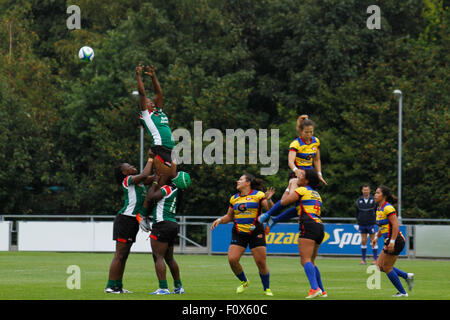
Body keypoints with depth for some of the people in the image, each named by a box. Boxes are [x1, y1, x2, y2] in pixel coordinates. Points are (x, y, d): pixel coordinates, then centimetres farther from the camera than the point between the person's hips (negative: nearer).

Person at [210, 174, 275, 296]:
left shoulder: (258, 195, -1)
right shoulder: (234, 198, 13)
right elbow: (229, 217, 23)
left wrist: (268, 200, -24)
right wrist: (220, 220, 5)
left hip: (255, 233, -4)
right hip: (238, 234, 4)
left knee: (261, 262, -7)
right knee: (232, 259, -11)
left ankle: (267, 289, 12)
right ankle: (244, 282, 14)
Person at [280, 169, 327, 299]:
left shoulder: (301, 190, 2)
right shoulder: (316, 194, 25)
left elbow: (284, 201, 2)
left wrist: (289, 188, 19)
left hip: (308, 226, -8)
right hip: (319, 226, 8)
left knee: (305, 260, -16)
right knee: (311, 262, 15)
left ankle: (315, 288, -32)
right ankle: (322, 291, 11)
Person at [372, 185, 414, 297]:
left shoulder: (387, 208, -16)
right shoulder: (379, 209, 14)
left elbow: (395, 225, -23)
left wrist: (392, 241, -27)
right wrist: (376, 237, 18)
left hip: (396, 241, -10)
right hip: (389, 241, 10)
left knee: (387, 268, -2)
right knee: (380, 266, 11)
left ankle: (402, 292, 7)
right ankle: (407, 276, 15)